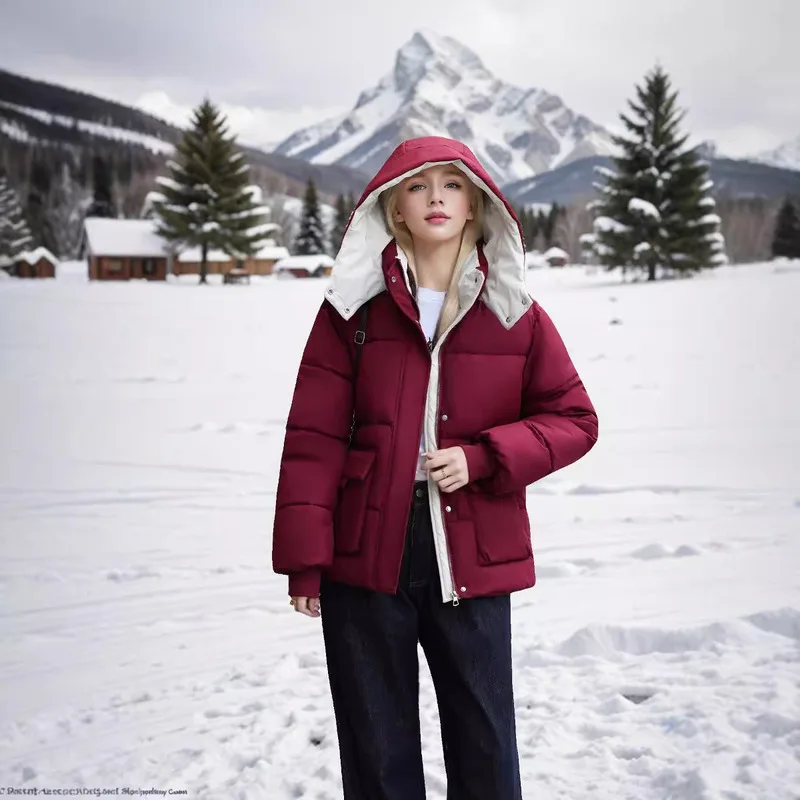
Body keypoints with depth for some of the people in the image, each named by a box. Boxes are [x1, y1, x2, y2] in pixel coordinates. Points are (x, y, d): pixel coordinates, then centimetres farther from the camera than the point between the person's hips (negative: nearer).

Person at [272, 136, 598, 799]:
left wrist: (482, 457, -10)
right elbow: (314, 437, -1)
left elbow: (574, 420, 6)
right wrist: (305, 558, -6)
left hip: (472, 562, 1)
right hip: (366, 555, 0)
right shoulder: (354, 308, 1)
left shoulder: (514, 313, 3)